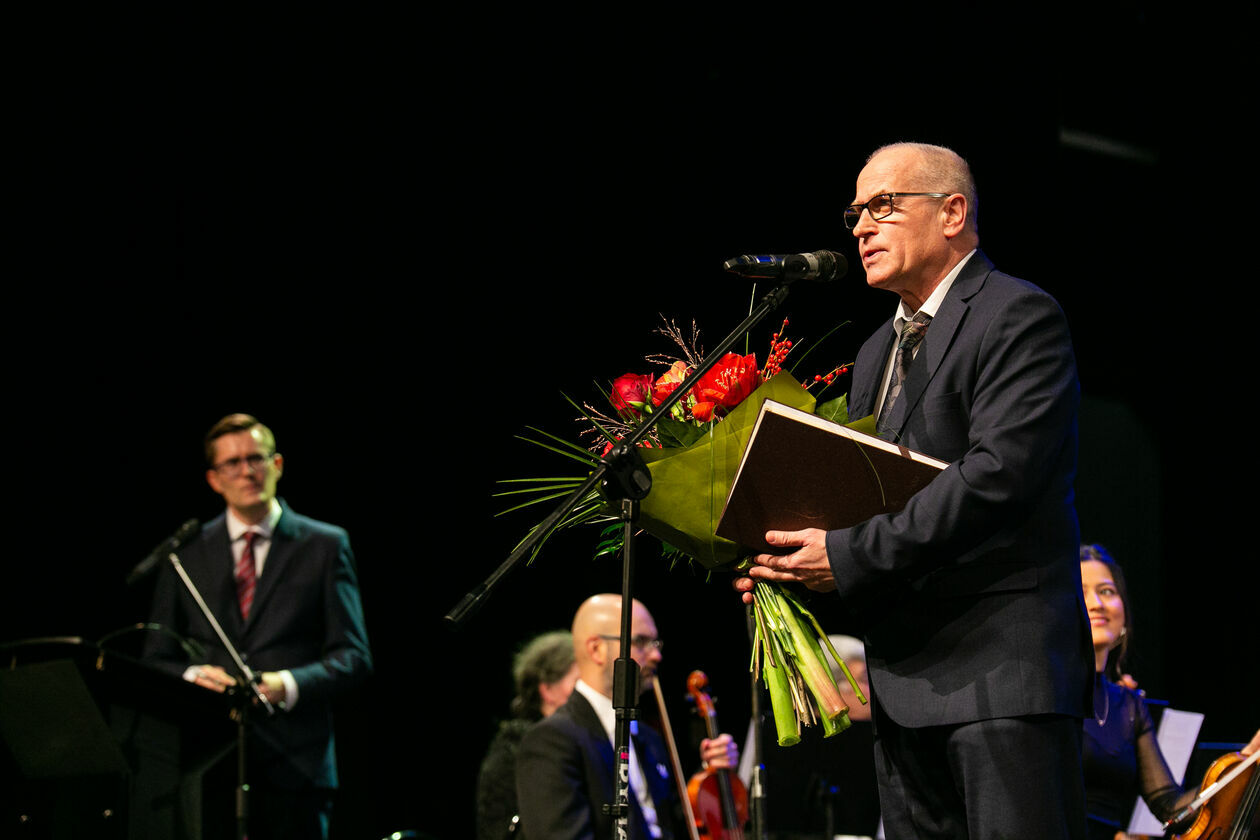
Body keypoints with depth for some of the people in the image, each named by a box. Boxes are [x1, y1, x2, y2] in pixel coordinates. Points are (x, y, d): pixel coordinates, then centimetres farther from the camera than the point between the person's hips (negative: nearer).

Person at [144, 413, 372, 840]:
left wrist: (288, 685, -14)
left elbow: (353, 656, 3)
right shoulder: (185, 553, 14)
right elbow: (157, 658, 14)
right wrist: (192, 676, -9)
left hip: (294, 764, -1)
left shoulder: (325, 546, 8)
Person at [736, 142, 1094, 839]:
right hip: (905, 677, 9)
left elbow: (998, 470, -19)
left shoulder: (1019, 316, -6)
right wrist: (797, 555, 1)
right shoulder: (876, 353, 23)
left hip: (1003, 660, -8)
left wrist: (851, 555, -18)